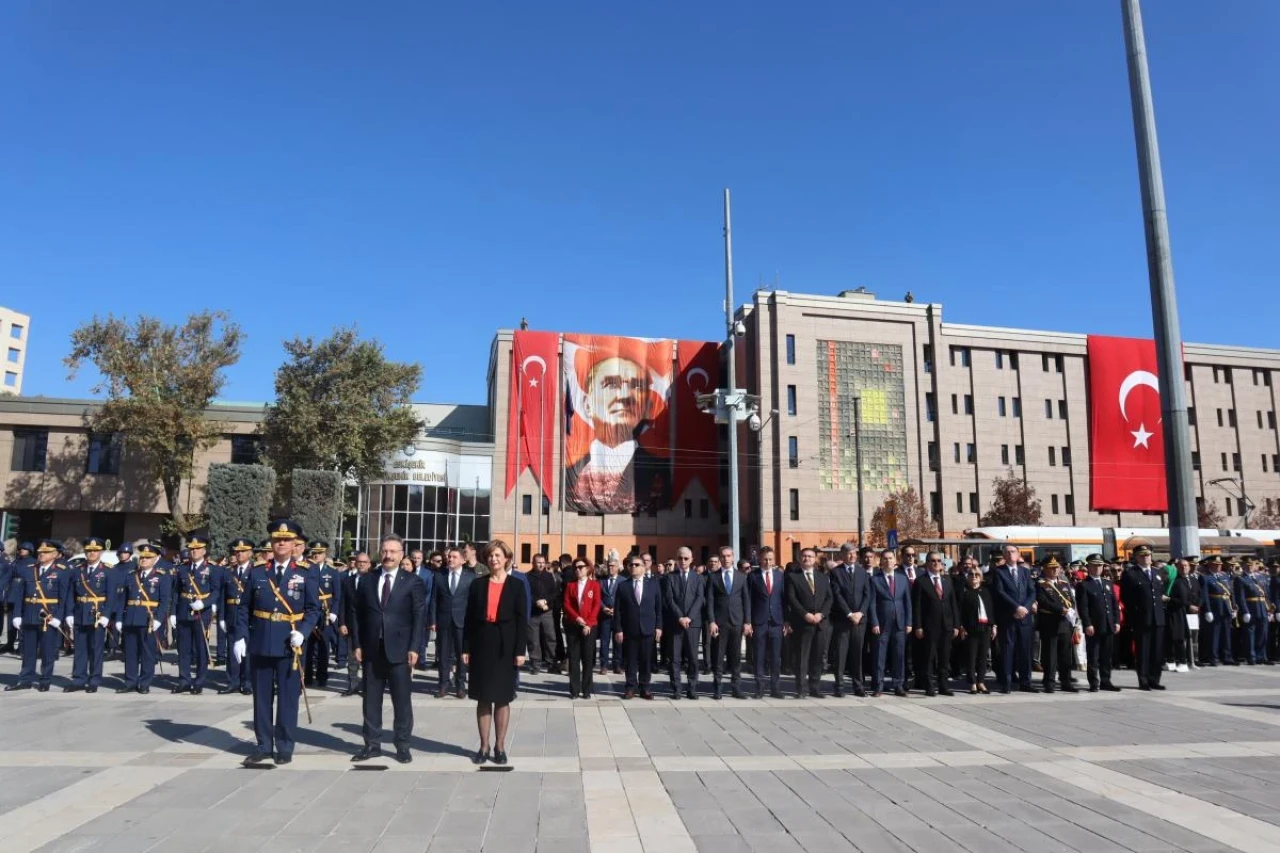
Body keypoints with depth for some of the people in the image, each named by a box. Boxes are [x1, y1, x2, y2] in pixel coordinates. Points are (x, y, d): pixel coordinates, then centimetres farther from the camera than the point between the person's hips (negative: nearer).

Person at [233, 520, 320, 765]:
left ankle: (285, 747, 15)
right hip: (260, 644, 2)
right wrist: (241, 637, -2)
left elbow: (313, 609, 0)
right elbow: (244, 608, 7)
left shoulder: (305, 575, 1)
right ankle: (264, 746, 21)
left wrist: (302, 633, -14)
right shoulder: (257, 573, 6)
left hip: (289, 646, -2)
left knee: (288, 698, 4)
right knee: (262, 697, 9)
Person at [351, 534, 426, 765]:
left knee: (401, 700, 4)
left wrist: (414, 647, -10)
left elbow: (419, 617, -4)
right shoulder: (367, 580, 9)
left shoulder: (413, 582, 0)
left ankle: (402, 745, 13)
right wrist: (358, 644, 2)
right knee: (371, 700, 9)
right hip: (371, 649, 3)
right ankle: (372, 744, 20)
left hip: (399, 649, -3)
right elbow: (358, 614, 9)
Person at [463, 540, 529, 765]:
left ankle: (500, 746, 15)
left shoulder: (516, 586, 0)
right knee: (483, 698, 6)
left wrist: (520, 650, -9)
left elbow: (522, 620, -2)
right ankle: (484, 746, 15)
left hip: (505, 647, -1)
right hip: (481, 645, 2)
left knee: (503, 698, 5)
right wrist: (466, 648, 0)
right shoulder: (477, 585, 5)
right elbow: (469, 618, 5)